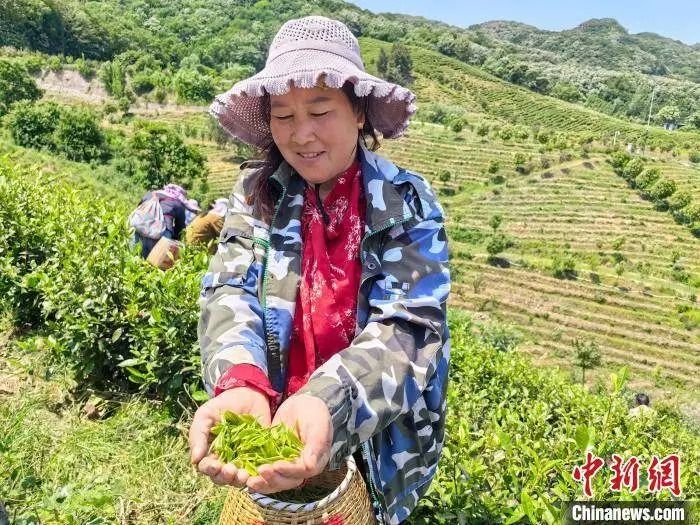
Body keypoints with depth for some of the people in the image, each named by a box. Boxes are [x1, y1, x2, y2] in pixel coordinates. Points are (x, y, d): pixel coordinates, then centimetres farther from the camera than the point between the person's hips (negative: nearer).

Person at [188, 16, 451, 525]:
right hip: (268, 435, 2)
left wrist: (326, 405, -41)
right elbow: (230, 295, -17)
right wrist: (238, 384, -38)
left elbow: (407, 328, -23)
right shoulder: (256, 194, -6)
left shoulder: (409, 203, -13)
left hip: (375, 443, -1)